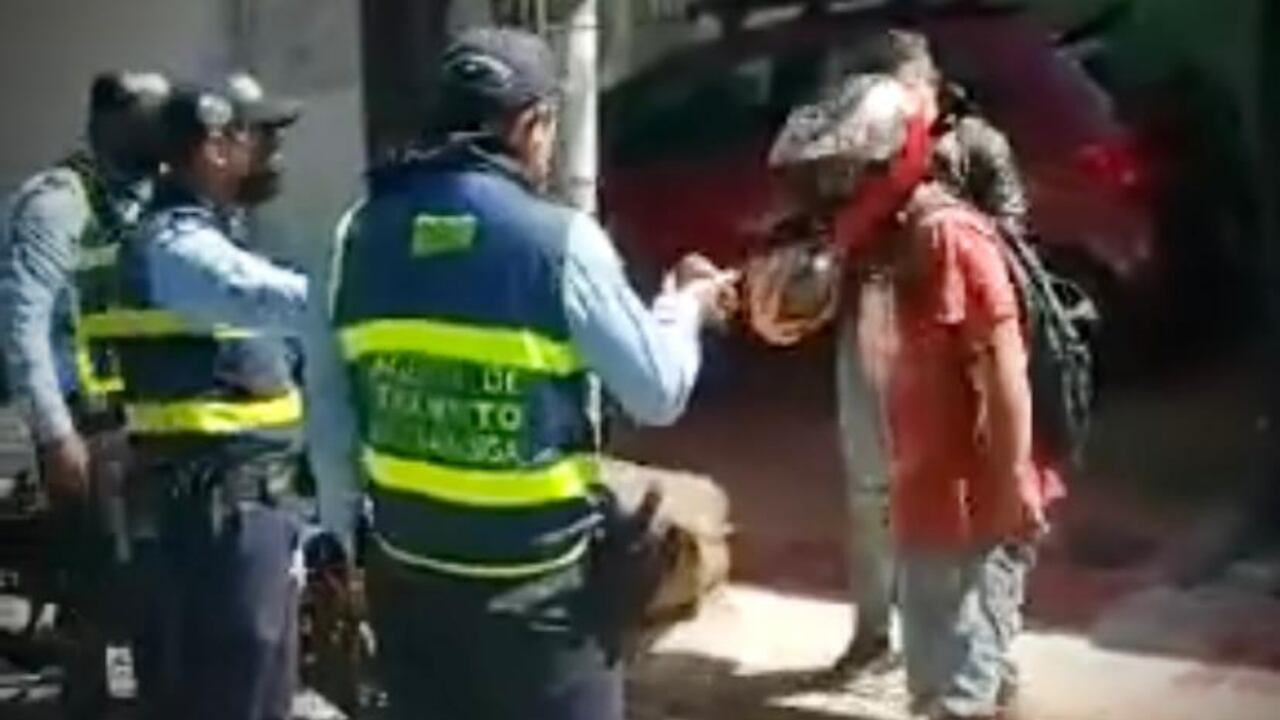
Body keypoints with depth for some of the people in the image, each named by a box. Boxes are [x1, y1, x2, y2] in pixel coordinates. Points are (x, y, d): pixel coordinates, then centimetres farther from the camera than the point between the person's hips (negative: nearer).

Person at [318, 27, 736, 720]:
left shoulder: (365, 232, 0)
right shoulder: (561, 240, -13)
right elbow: (659, 394, -7)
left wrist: (343, 528, 15)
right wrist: (685, 306, 12)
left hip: (408, 569, 5)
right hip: (536, 581, -4)